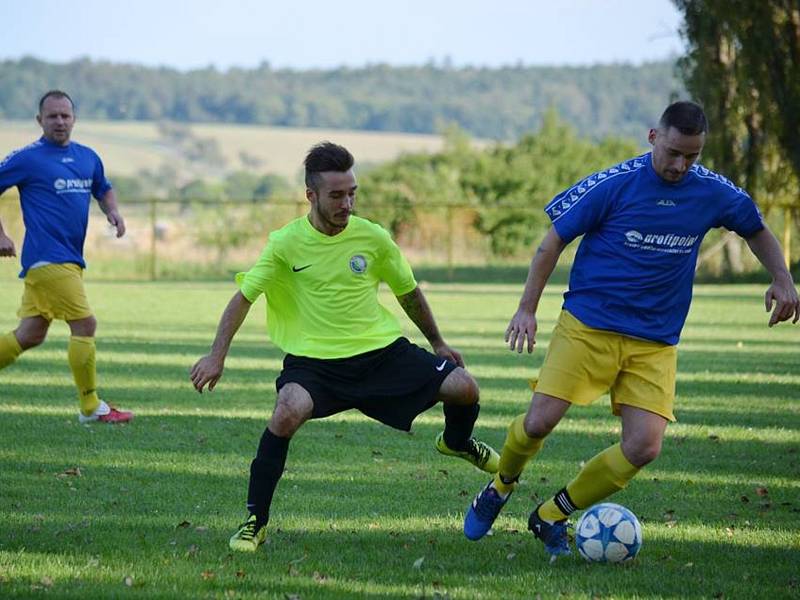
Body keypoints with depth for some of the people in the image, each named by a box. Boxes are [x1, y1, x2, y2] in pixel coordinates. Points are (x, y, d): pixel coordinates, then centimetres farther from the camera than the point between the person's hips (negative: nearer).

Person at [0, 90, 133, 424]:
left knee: (30, 335, 9)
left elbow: (103, 189, 28)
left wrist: (113, 211, 7)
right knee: (85, 324, -11)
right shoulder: (27, 159, -6)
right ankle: (90, 407, -3)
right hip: (48, 259, -7)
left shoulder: (88, 158, 13)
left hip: (70, 260, 7)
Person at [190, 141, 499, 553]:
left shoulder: (373, 237, -4)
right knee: (287, 414, -34)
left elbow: (408, 292, 12)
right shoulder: (286, 243, -10)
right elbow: (243, 297, -1)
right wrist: (217, 356, -9)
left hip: (381, 350, 3)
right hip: (314, 360, -3)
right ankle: (254, 522, -18)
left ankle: (457, 442, 31)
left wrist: (437, 343, 21)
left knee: (463, 388, -9)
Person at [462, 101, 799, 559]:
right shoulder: (613, 185, -11)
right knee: (539, 422, -14)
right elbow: (554, 241, -3)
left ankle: (552, 516, 7)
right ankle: (501, 487, 20)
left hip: (655, 342, 3)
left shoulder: (714, 193, 0)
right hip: (587, 326, -3)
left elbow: (757, 230, 20)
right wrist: (527, 309, -8)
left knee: (644, 447, -12)